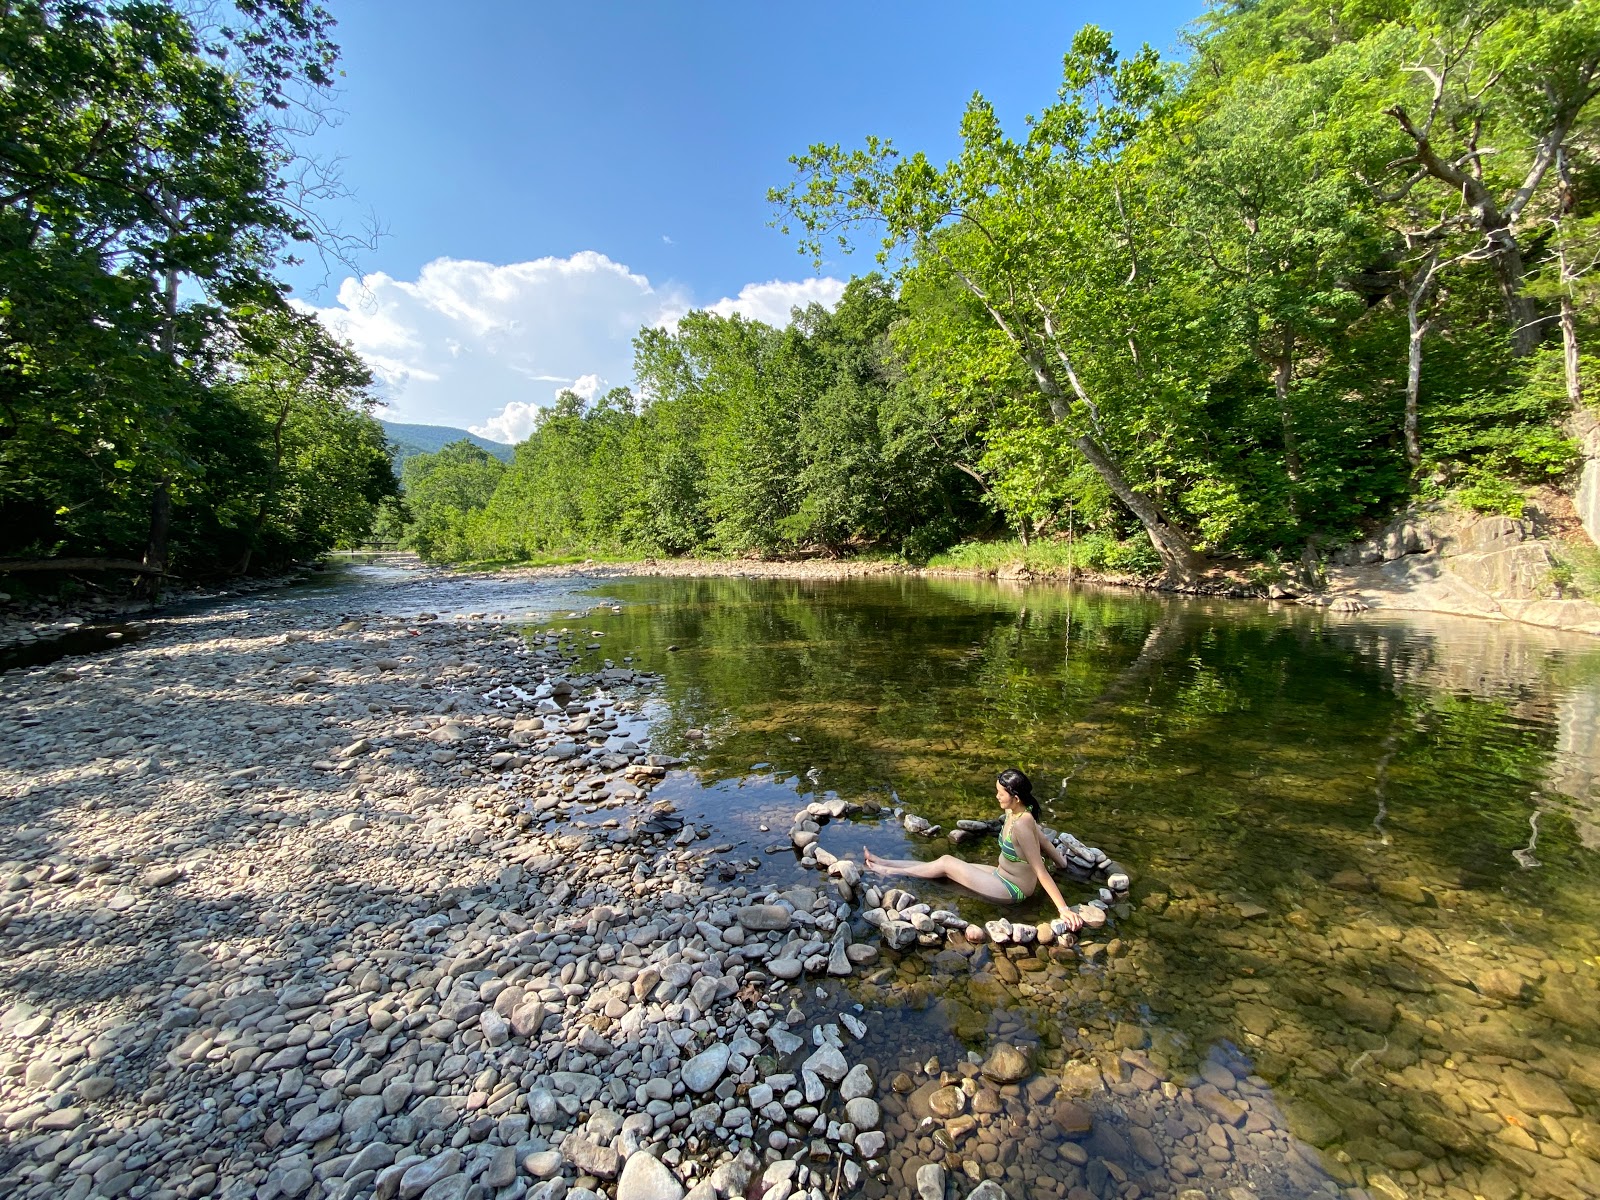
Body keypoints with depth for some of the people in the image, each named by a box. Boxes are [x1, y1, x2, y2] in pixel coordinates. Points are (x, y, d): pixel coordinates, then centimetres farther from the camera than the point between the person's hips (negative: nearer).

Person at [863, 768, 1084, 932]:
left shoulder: (1021, 825, -32)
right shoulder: (1013, 812, -6)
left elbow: (1041, 871, -28)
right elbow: (1042, 839, 9)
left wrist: (1064, 909, -26)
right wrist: (1060, 861, 25)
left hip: (1011, 891, -8)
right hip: (1002, 874, 8)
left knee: (946, 863, -5)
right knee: (946, 862, 5)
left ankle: (892, 872, 11)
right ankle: (885, 863, 13)